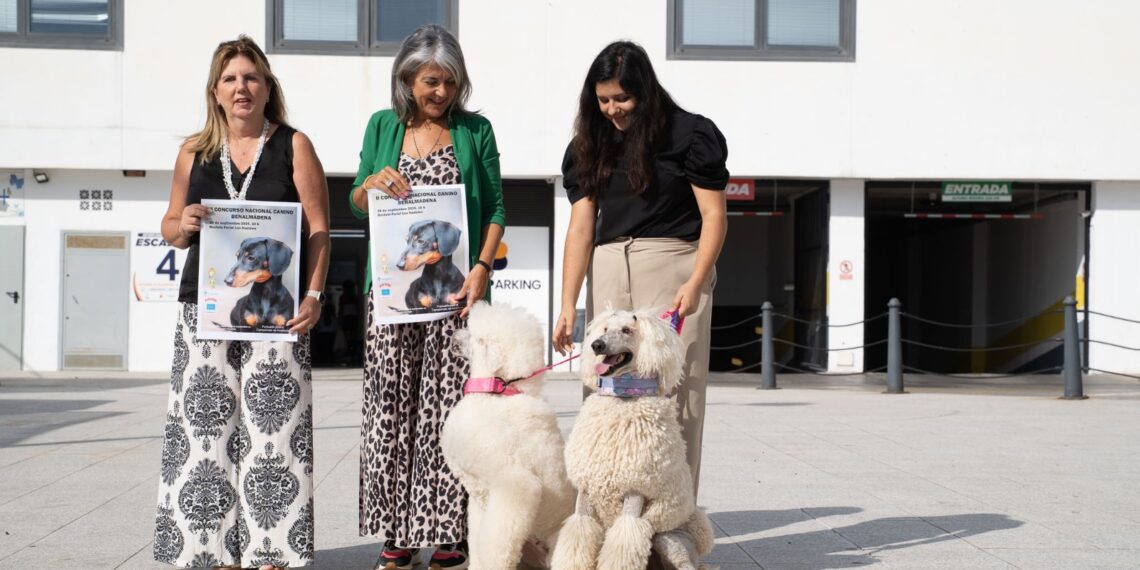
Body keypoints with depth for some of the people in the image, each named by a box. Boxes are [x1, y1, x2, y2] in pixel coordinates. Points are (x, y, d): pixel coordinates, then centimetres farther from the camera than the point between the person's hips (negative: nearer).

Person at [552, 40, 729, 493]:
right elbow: (580, 227, 5)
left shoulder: (690, 134, 0)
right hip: (609, 273, 4)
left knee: (673, 392, -5)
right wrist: (568, 305, -4)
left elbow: (714, 216, -3)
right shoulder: (589, 146, 12)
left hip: (674, 269, -4)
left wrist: (695, 283, -17)